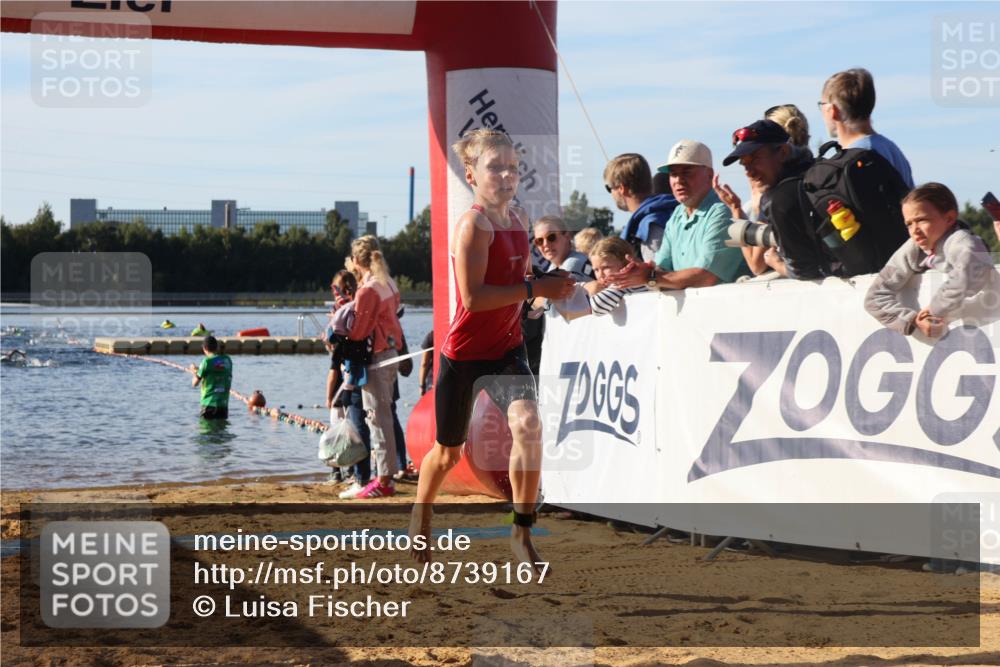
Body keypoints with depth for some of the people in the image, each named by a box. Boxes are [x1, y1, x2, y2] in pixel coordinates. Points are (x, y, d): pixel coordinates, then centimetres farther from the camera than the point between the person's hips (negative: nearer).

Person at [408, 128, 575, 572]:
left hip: (506, 349, 5)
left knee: (527, 423, -22)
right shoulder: (474, 224, -17)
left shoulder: (518, 220, 5)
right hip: (464, 352, -5)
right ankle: (421, 515, 43)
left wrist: (549, 285, 0)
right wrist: (535, 289, -24)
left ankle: (522, 531, -11)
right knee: (448, 452, 12)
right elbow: (473, 297, -26)